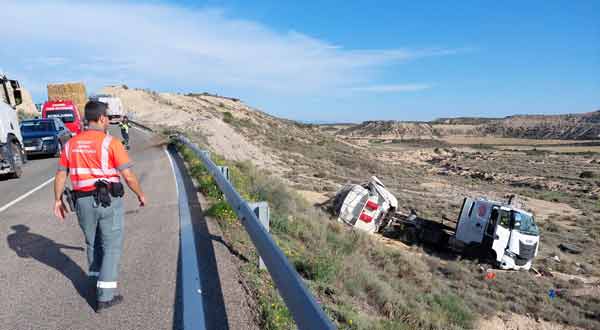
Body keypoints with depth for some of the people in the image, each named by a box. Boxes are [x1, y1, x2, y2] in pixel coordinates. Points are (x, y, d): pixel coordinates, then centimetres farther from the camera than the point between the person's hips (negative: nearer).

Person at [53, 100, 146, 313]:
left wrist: (57, 200, 19)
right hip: (109, 201, -5)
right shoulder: (110, 143, -12)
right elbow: (129, 176, -14)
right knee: (112, 247, 6)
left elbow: (60, 176, 8)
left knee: (92, 244, 24)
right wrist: (140, 194, 1)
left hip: (83, 201, 5)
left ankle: (98, 282, 40)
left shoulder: (71, 144, 5)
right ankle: (104, 297, 9)